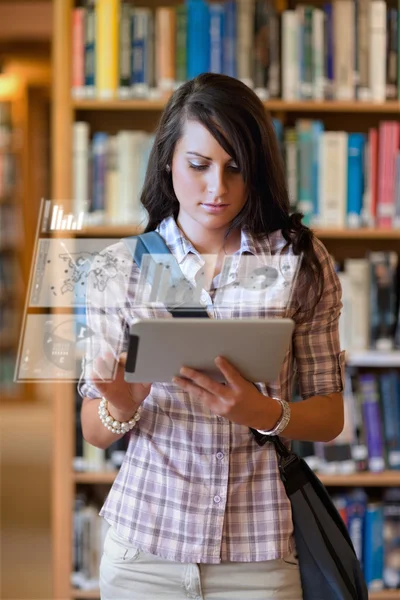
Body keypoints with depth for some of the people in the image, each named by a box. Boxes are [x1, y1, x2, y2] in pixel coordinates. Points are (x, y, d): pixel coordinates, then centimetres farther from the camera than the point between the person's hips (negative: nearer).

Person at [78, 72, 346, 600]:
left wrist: (261, 412, -19)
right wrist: (120, 408, -20)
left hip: (260, 551, 0)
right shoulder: (119, 266, 0)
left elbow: (330, 417, 1)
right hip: (143, 544, 1)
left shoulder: (302, 261, -2)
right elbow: (94, 432, 3)